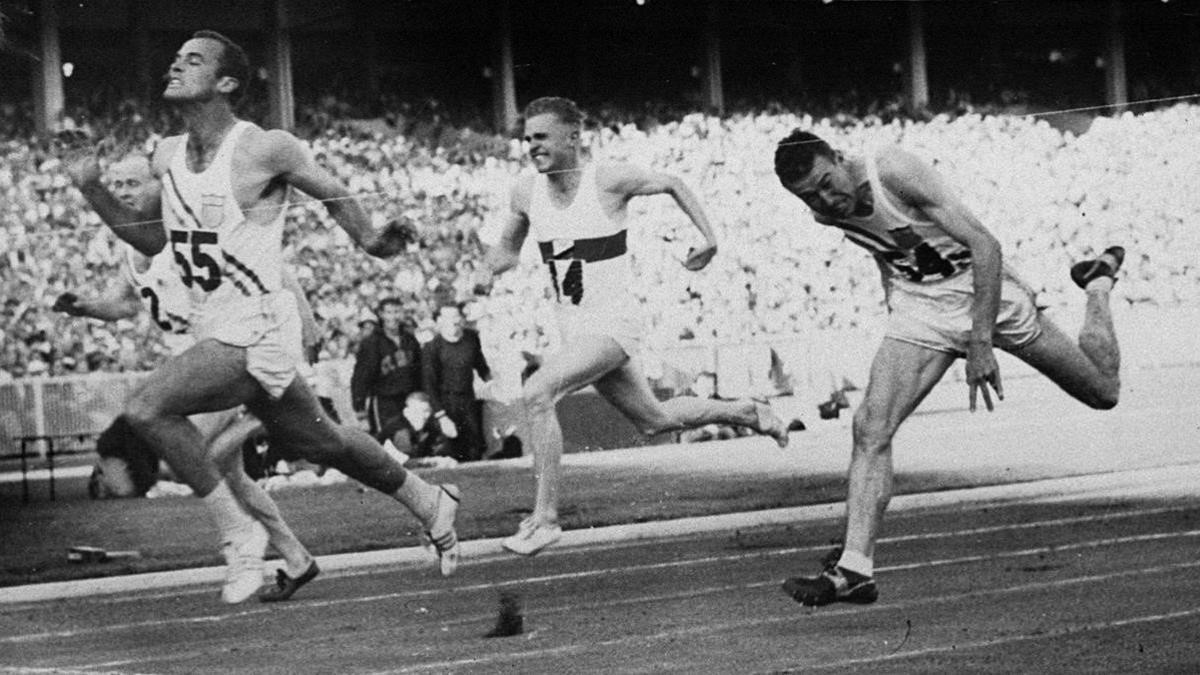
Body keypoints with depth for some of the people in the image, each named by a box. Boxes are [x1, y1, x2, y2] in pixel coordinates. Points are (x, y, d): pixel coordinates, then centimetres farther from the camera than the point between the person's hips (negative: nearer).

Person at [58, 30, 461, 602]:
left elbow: (334, 194, 1)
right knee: (319, 443, 21)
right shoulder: (166, 156, 7)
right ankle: (430, 502, 41)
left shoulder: (265, 150, -14)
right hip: (213, 329, 8)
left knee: (146, 409, -22)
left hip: (255, 329, -8)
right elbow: (151, 240, 19)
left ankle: (238, 534, -10)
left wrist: (369, 241, -17)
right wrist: (92, 189, 8)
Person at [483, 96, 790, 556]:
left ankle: (545, 517, -21)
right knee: (653, 420, 19)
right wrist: (476, 265, -7)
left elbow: (672, 185, 4)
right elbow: (507, 251, 16)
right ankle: (747, 414, 42)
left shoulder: (609, 180, -14)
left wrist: (709, 237, -3)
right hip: (575, 328, 7)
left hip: (613, 323, -7)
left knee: (536, 393, -26)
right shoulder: (526, 192, 1)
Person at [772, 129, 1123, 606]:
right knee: (871, 427, -18)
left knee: (1103, 392, 11)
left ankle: (1098, 281, 39)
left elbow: (986, 246, -31)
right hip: (918, 309, 4)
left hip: (983, 289, -4)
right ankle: (855, 570, -18)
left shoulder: (895, 172, -29)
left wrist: (980, 343, -34)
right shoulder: (826, 215, -8)